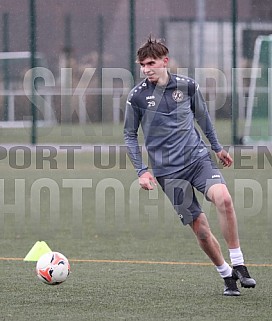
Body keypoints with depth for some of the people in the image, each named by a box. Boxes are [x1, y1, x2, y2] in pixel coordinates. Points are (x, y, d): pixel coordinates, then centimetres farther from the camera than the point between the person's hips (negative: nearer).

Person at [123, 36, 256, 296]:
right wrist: (142, 171, -2)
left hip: (198, 157, 1)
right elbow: (130, 135, 7)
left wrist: (217, 147, 28)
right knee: (200, 228, -6)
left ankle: (238, 265, -15)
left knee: (223, 197, -26)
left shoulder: (187, 86, 1)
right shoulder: (137, 96, -4)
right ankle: (226, 275, 14)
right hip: (168, 170, -1)